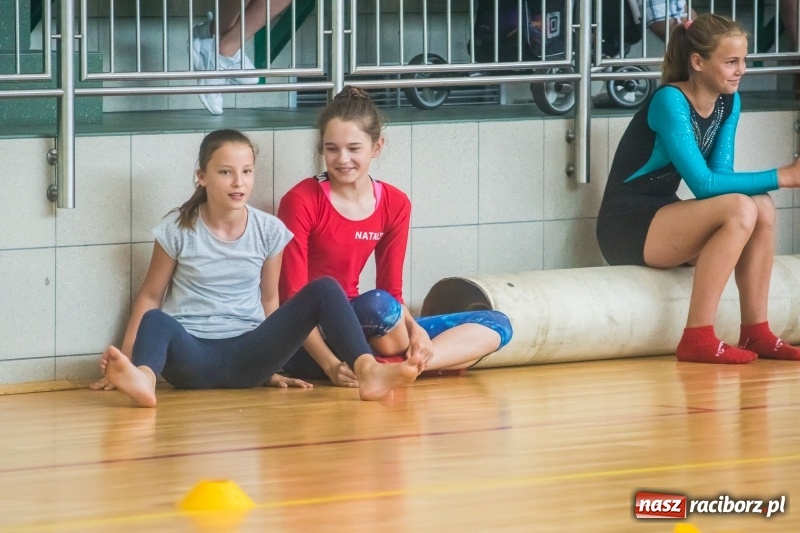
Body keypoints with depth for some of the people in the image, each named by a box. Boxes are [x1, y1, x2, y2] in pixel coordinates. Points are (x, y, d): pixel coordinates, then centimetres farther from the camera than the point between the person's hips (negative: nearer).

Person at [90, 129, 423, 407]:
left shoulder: (269, 231, 4)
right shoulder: (178, 229, -1)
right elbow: (150, 297, 6)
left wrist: (270, 364, 13)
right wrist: (126, 359, 0)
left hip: (246, 357, 2)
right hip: (192, 355, -2)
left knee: (324, 290, -16)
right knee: (157, 322, -37)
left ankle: (368, 371, -39)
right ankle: (142, 377, -72)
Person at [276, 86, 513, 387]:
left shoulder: (395, 204, 4)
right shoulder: (301, 202, -12)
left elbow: (392, 291, 8)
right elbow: (292, 295, -15)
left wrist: (415, 329, -15)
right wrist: (329, 363, -28)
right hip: (308, 339, -7)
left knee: (496, 326, -4)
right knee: (376, 306, -40)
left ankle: (398, 365, -24)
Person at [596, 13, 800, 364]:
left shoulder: (728, 103, 5)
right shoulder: (670, 102, -20)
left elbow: (721, 175, -1)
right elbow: (703, 183, -26)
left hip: (665, 218, 8)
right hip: (627, 227, -8)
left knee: (762, 207, -12)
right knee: (740, 209, -27)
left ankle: (755, 333, -9)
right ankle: (698, 339, -26)